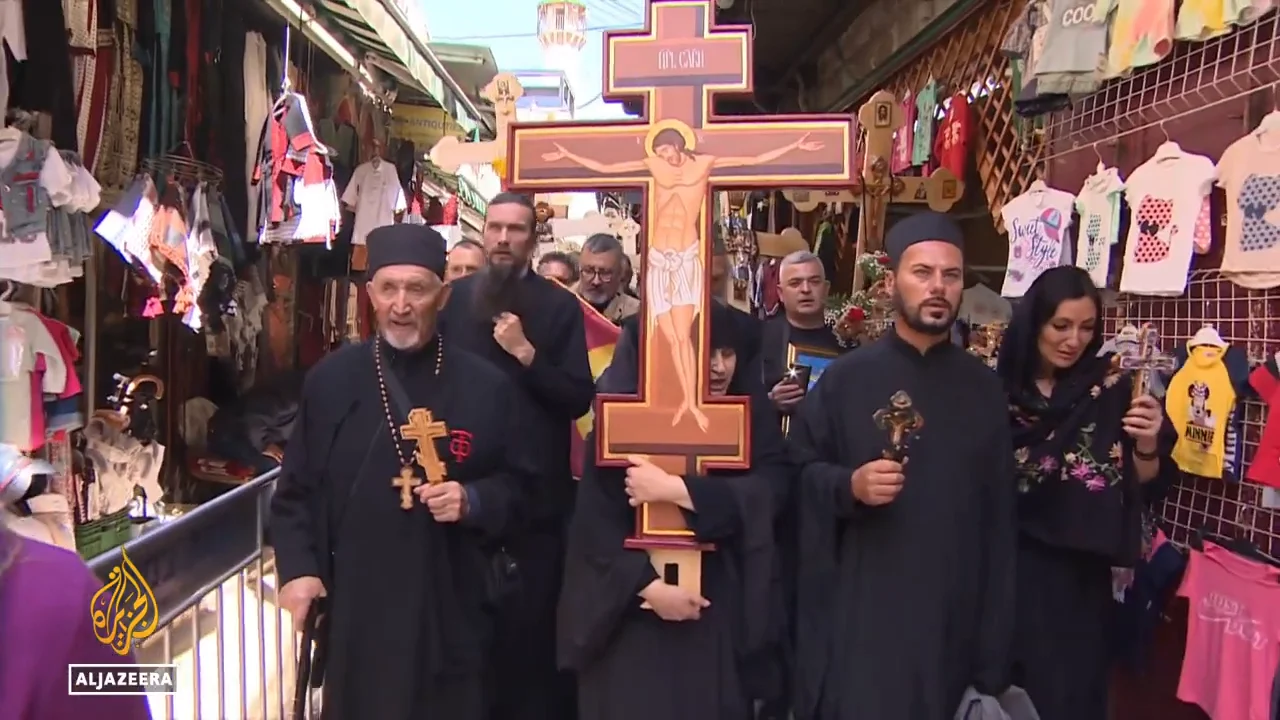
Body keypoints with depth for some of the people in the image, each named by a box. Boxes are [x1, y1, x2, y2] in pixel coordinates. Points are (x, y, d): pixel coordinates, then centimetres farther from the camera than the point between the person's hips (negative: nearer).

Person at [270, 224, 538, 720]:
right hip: (355, 603, 1)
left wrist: (472, 501, -14)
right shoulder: (329, 380, 1)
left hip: (452, 605, 0)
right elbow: (295, 489, 5)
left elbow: (519, 483, 4)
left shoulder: (486, 385, -2)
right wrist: (298, 569, -5)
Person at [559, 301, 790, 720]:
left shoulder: (750, 407, -3)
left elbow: (771, 486, -16)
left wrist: (675, 489, -26)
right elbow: (595, 517, -13)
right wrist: (648, 585, -22)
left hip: (721, 603, 2)